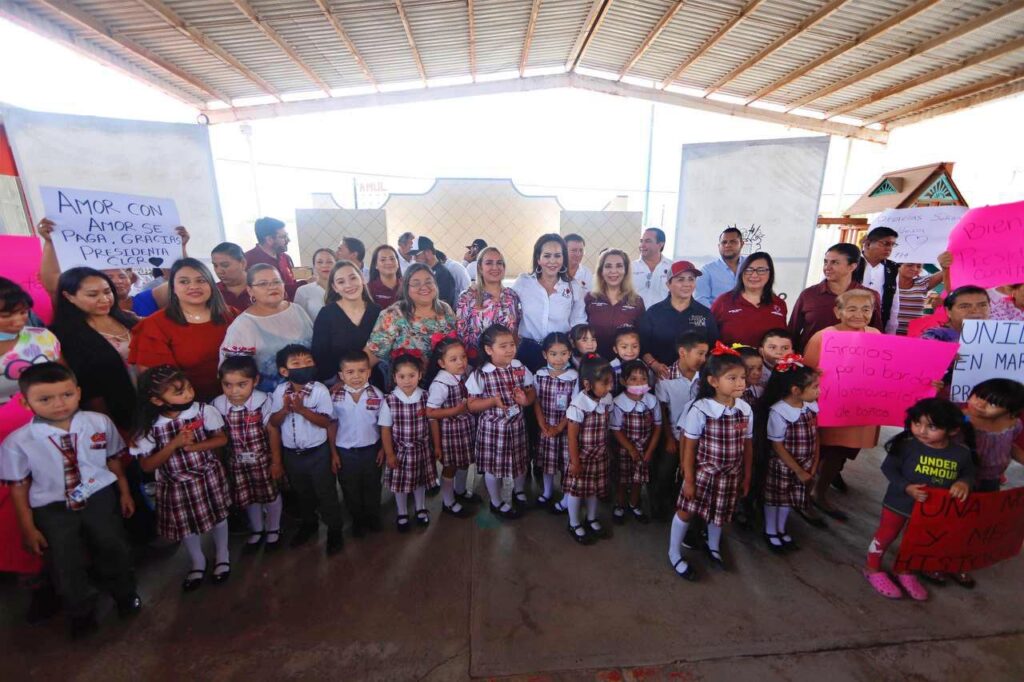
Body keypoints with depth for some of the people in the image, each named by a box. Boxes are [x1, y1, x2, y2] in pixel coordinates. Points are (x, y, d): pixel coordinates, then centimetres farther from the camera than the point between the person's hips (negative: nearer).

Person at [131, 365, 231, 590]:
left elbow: (222, 438, -10)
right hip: (175, 484, 1)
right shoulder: (149, 427, -18)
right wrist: (175, 444, -27)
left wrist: (193, 446, -26)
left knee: (217, 515, 15)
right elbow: (147, 466, -13)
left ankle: (222, 556, 42)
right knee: (185, 523, 18)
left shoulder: (203, 411, -20)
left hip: (208, 476, -1)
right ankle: (198, 562, 46)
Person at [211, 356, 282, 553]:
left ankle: (273, 530, 39)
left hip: (263, 459, -3)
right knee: (248, 497, 21)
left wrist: (276, 461, -10)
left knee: (271, 494, 14)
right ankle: (257, 530, 45)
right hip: (237, 462, 3)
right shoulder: (218, 405, -13)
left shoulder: (263, 401, -22)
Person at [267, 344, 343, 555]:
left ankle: (334, 529, 30)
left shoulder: (320, 390, -18)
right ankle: (309, 524, 48)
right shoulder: (280, 391, -7)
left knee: (326, 493, 10)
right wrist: (285, 409, -20)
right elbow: (273, 423, 0)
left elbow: (326, 422, -20)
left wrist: (301, 409, -28)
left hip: (318, 452, -4)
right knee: (302, 493, 24)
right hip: (291, 454, 4)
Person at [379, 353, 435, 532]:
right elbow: (385, 430, -10)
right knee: (400, 483, 16)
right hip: (400, 450, -1)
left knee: (420, 480, 20)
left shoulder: (425, 397, -13)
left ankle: (421, 509, 46)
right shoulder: (389, 401, -18)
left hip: (422, 448, 2)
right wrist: (389, 454, -7)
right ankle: (402, 514, 40)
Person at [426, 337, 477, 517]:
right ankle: (448, 503, 35)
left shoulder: (464, 375, -4)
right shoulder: (440, 384, -25)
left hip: (467, 426, 7)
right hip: (450, 430, -7)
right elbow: (430, 413, -22)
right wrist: (456, 410, -23)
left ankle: (460, 491, 50)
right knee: (450, 466, 12)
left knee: (465, 461, 24)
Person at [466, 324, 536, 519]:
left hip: (517, 424, 4)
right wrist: (493, 401, -28)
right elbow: (471, 405, -13)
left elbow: (532, 393, 5)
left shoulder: (520, 369, -5)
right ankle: (497, 502, 36)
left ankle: (519, 492, 51)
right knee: (493, 464, 11)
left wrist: (526, 400, -18)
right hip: (493, 427, -4)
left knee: (520, 459, 21)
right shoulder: (481, 375, -18)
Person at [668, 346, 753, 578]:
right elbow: (689, 448, -17)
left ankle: (713, 546, 54)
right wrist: (688, 480, -12)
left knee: (720, 512, 24)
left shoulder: (745, 410, -10)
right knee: (686, 511, 9)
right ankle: (674, 554, 32)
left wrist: (746, 477, 8)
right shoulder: (700, 409, -24)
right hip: (703, 473, -4)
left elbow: (747, 446, 2)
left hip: (731, 475, 4)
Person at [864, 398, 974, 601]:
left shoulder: (962, 453, -13)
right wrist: (906, 487, -28)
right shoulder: (906, 445, -25)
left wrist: (963, 483, -18)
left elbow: (969, 473, 4)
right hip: (899, 503, -4)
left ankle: (905, 572, 46)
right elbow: (888, 468, -16)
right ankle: (872, 569, 31)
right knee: (886, 535, 12)